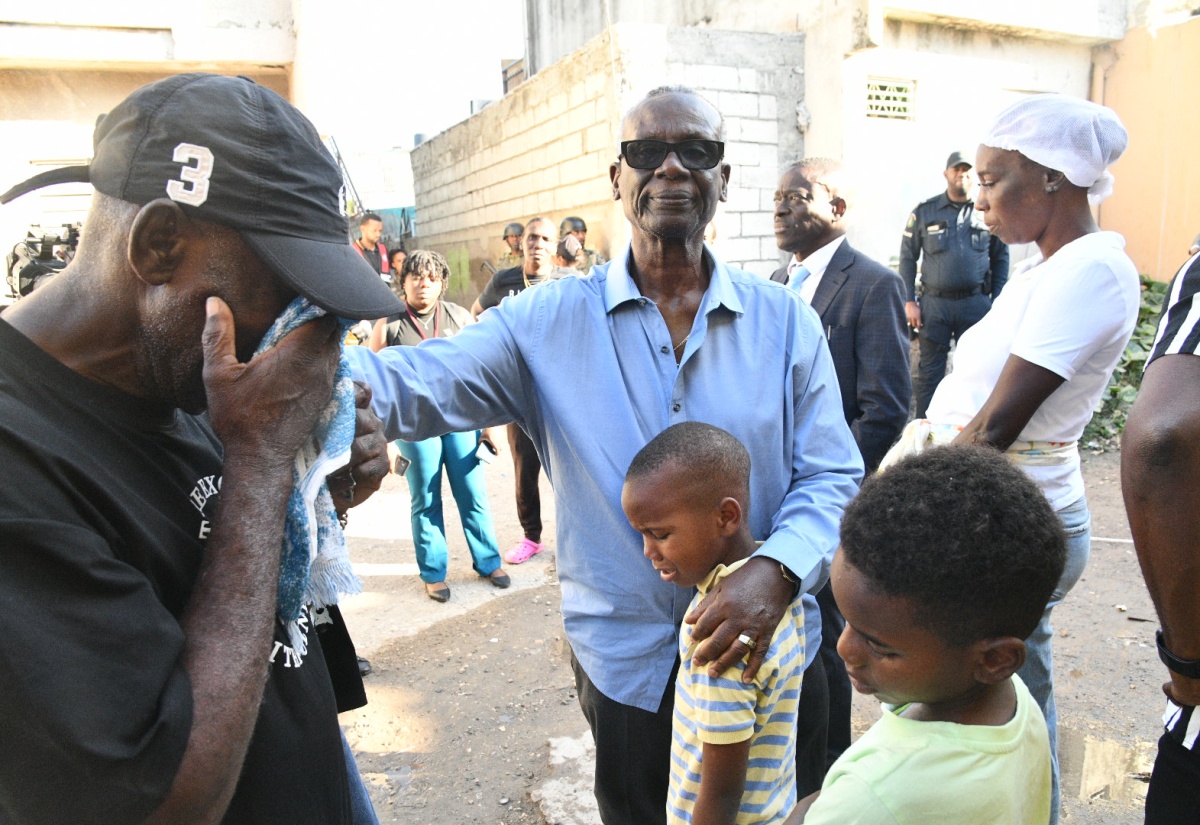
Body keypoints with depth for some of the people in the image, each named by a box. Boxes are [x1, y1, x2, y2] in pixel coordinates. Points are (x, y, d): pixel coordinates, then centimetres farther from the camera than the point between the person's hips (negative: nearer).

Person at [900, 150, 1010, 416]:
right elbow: (907, 258, 4)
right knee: (929, 371, 5)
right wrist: (909, 302, -3)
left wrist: (997, 302, 2)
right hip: (934, 303, -1)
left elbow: (1001, 259, 9)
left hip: (976, 303, 1)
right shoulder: (924, 211, 3)